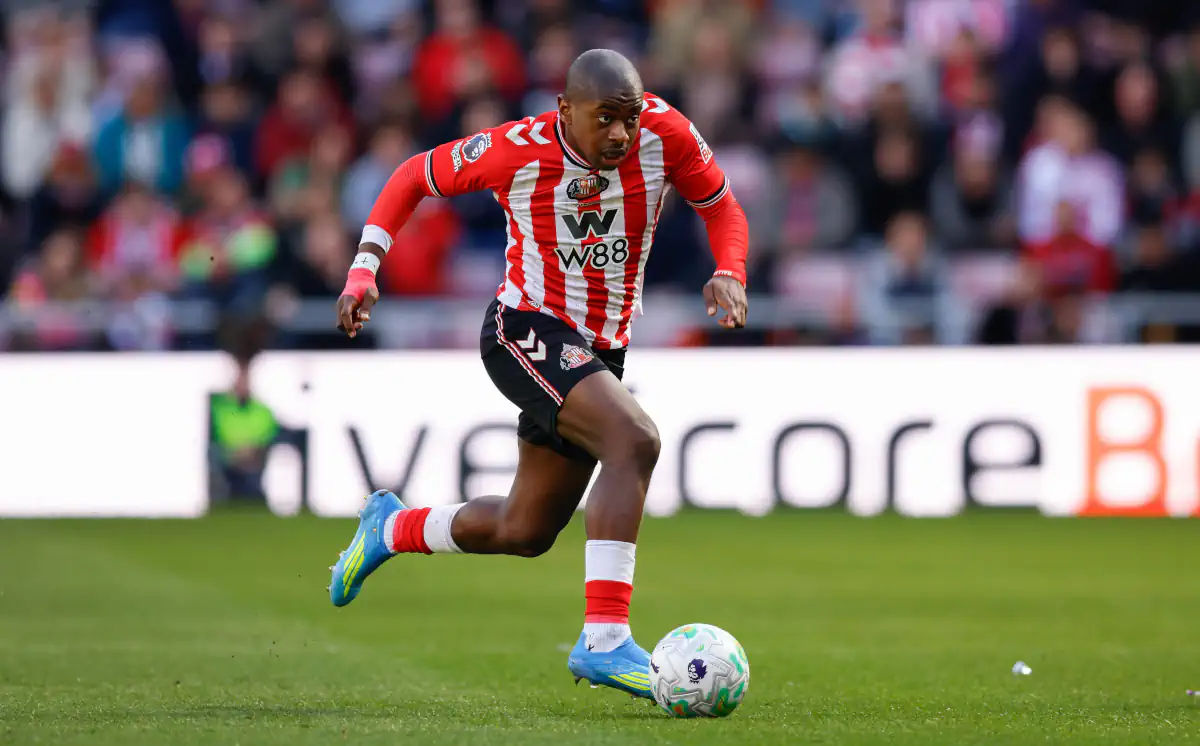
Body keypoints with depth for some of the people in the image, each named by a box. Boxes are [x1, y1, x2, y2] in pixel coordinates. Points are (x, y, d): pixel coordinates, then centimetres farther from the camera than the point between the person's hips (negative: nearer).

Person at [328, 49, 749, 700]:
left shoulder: (664, 132, -9)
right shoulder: (516, 150, -16)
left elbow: (720, 206, 7)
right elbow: (414, 178, 0)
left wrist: (729, 274, -13)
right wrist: (364, 270, -8)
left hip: (600, 350, 6)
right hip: (526, 330, -6)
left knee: (526, 532, 15)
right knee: (634, 441, -31)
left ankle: (390, 529, 43)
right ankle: (603, 639, -34)